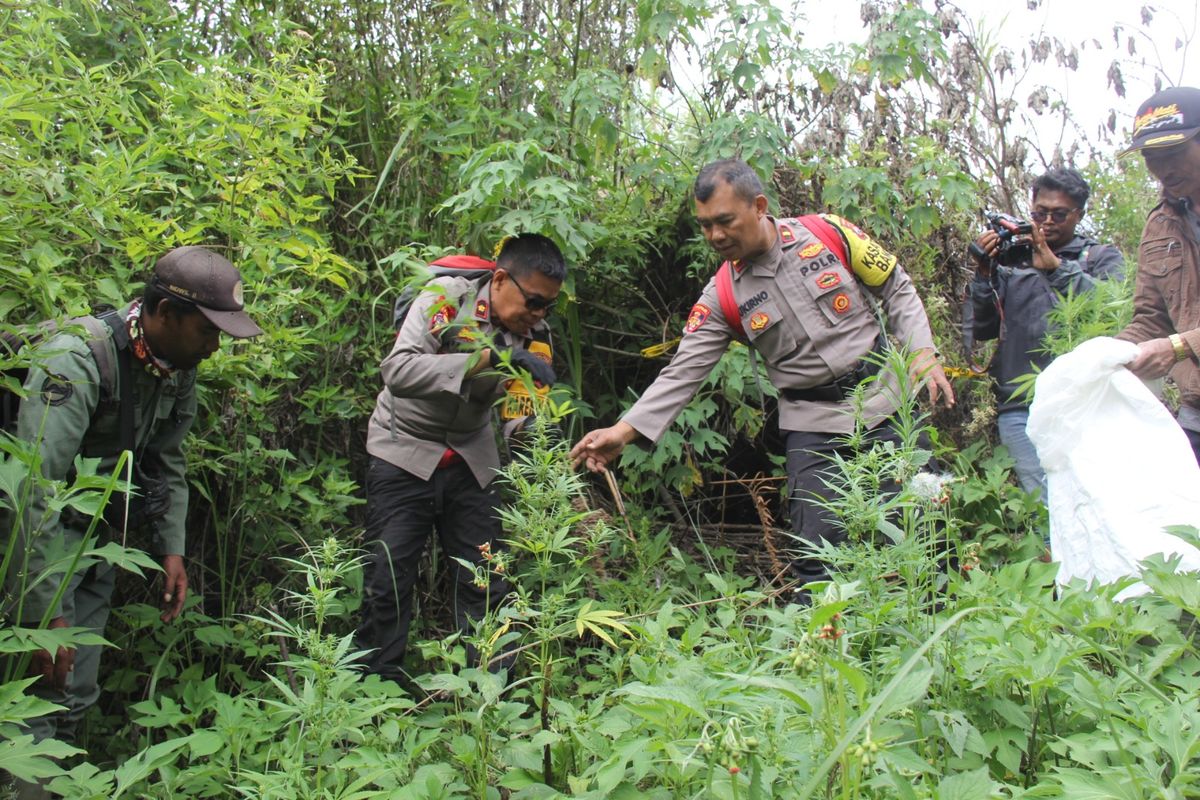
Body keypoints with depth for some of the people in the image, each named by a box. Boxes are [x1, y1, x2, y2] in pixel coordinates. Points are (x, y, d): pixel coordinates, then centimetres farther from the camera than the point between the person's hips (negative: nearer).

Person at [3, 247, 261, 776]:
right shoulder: (78, 358, -27)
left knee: (77, 696, 12)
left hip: (98, 544, 7)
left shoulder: (178, 367, -2)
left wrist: (172, 549, 4)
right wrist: (48, 613, -31)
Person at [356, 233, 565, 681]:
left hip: (472, 457, 4)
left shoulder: (535, 335, -6)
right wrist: (487, 357, -40)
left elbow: (521, 417, -6)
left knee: (485, 582, 4)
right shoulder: (445, 299, -20)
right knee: (388, 581, -2)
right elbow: (398, 371, -33)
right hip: (404, 450, -4)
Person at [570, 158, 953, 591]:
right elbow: (683, 372, -8)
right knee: (816, 550, -4)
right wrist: (624, 430, -17)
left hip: (885, 398, 0)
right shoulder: (722, 298, -5)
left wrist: (923, 354, -9)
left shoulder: (830, 233, -7)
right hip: (812, 425, 0)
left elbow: (898, 292, 4)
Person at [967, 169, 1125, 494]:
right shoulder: (1011, 260, 19)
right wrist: (984, 274, -1)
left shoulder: (1103, 257, 16)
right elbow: (983, 329, 12)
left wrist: (1055, 267, -14)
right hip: (1021, 409, 1)